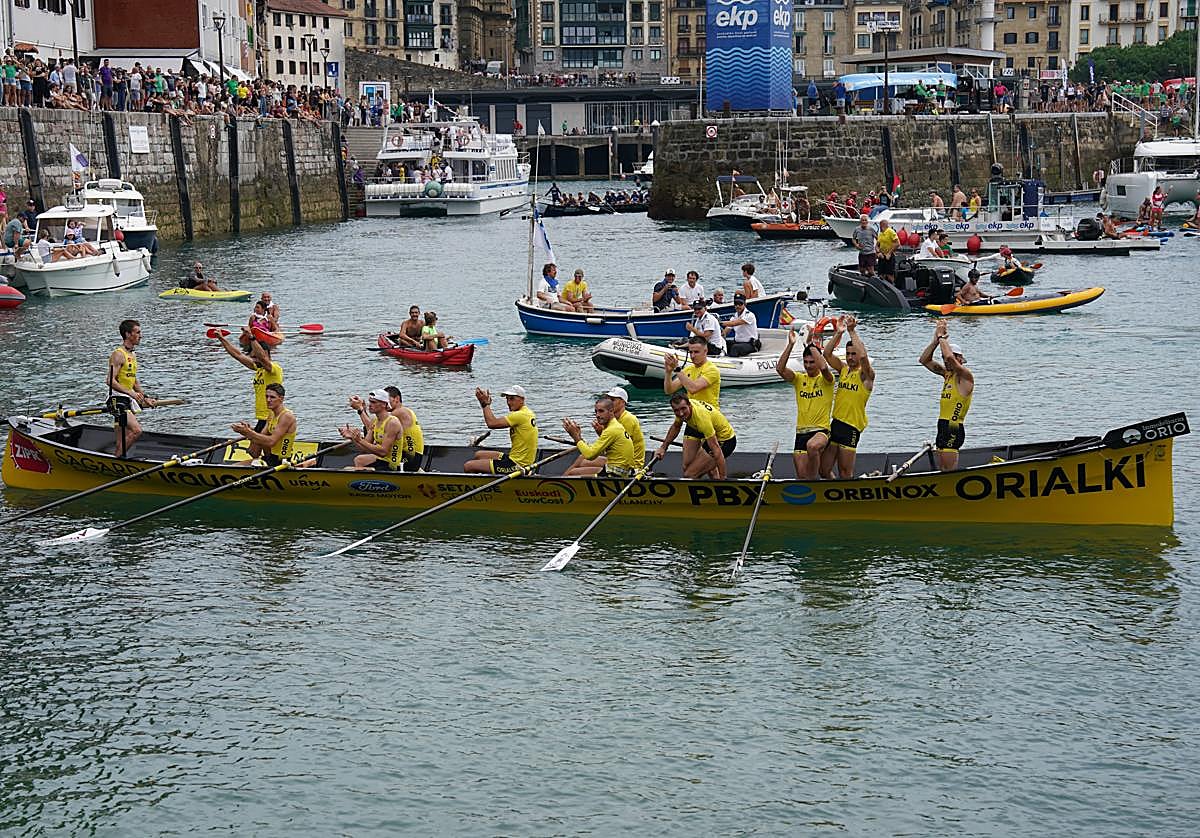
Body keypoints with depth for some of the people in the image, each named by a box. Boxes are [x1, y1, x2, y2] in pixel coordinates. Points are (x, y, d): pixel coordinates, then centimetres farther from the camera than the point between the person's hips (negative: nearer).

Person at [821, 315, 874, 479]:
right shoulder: (843, 369, 14)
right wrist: (839, 332, -7)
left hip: (852, 426, -6)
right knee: (824, 470, 7)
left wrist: (852, 331, -20)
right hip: (835, 423, 6)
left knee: (845, 474, -2)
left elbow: (863, 356, -24)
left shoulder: (866, 375, -5)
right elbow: (827, 354, 2)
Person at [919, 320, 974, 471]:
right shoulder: (947, 374, 15)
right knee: (943, 471, 10)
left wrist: (942, 338, -14)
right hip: (943, 427, 9)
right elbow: (924, 360, 14)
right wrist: (936, 339, 3)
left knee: (949, 472, -11)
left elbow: (950, 357, -29)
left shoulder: (965, 376, -11)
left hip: (954, 429, -9)